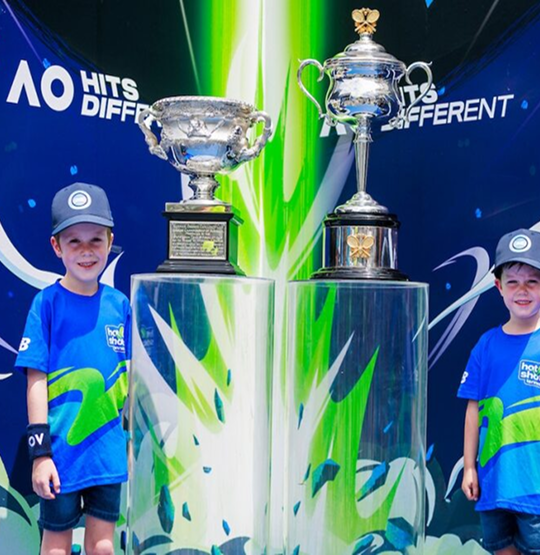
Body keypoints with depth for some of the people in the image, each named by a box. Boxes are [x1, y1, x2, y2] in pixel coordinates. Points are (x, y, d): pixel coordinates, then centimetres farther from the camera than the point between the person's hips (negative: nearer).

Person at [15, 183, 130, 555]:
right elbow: (36, 380, -9)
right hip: (62, 452, -3)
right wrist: (40, 451, -11)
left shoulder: (120, 304, 2)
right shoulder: (47, 303, -9)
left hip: (109, 452, 3)